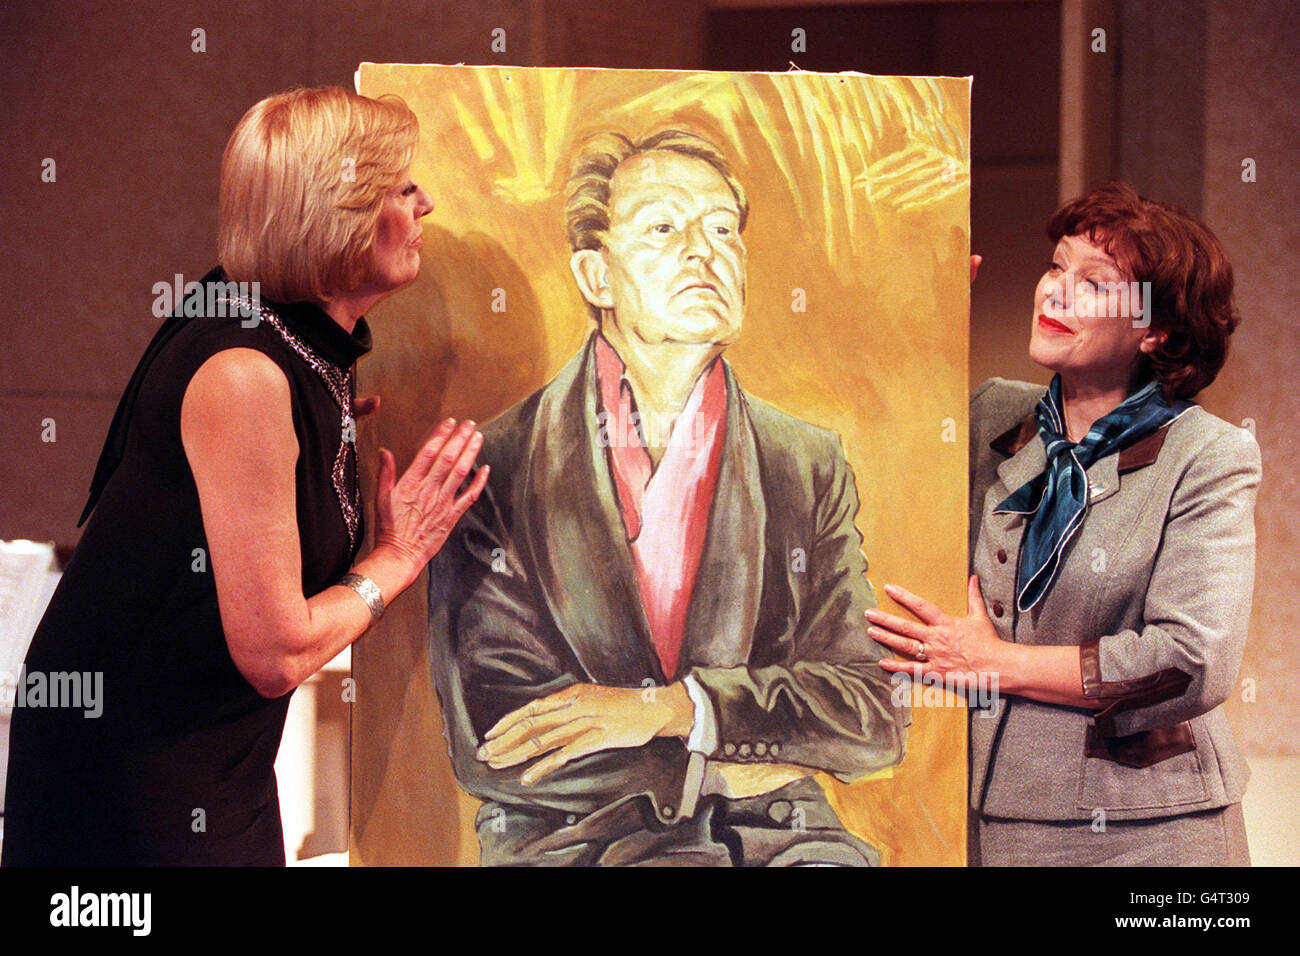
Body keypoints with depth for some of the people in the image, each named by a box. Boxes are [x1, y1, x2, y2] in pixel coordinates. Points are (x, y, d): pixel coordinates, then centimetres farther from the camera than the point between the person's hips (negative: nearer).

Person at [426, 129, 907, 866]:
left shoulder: (810, 466, 13)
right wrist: (723, 770, -6)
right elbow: (492, 744, -4)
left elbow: (876, 719, 4)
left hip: (776, 835, 3)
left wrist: (667, 707, -11)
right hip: (575, 841, -3)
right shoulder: (496, 466, 3)